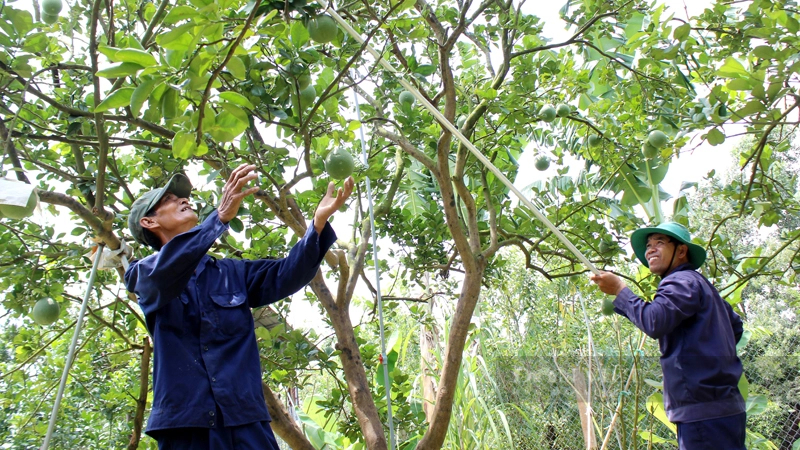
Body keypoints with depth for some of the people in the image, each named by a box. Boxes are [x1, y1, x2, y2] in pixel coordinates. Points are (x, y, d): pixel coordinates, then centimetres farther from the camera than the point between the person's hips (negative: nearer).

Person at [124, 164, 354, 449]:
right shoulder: (143, 276, 6)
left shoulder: (233, 273, 17)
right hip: (183, 424, -2)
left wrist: (319, 222, -15)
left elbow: (285, 275, 1)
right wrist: (221, 216, -30)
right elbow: (165, 271, -17)